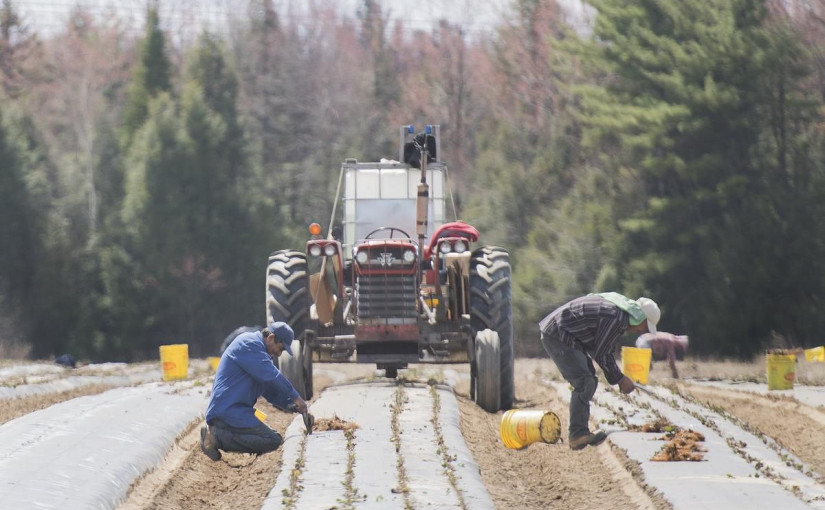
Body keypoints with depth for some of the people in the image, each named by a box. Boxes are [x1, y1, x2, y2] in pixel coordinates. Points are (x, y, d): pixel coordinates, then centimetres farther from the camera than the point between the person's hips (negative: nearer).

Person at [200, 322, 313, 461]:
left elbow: (272, 390, 27)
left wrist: (298, 408, 16)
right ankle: (218, 437, -18)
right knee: (273, 441, -19)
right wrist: (295, 397, -7)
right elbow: (272, 376, -15)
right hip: (228, 412, -11)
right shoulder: (248, 344, -8)